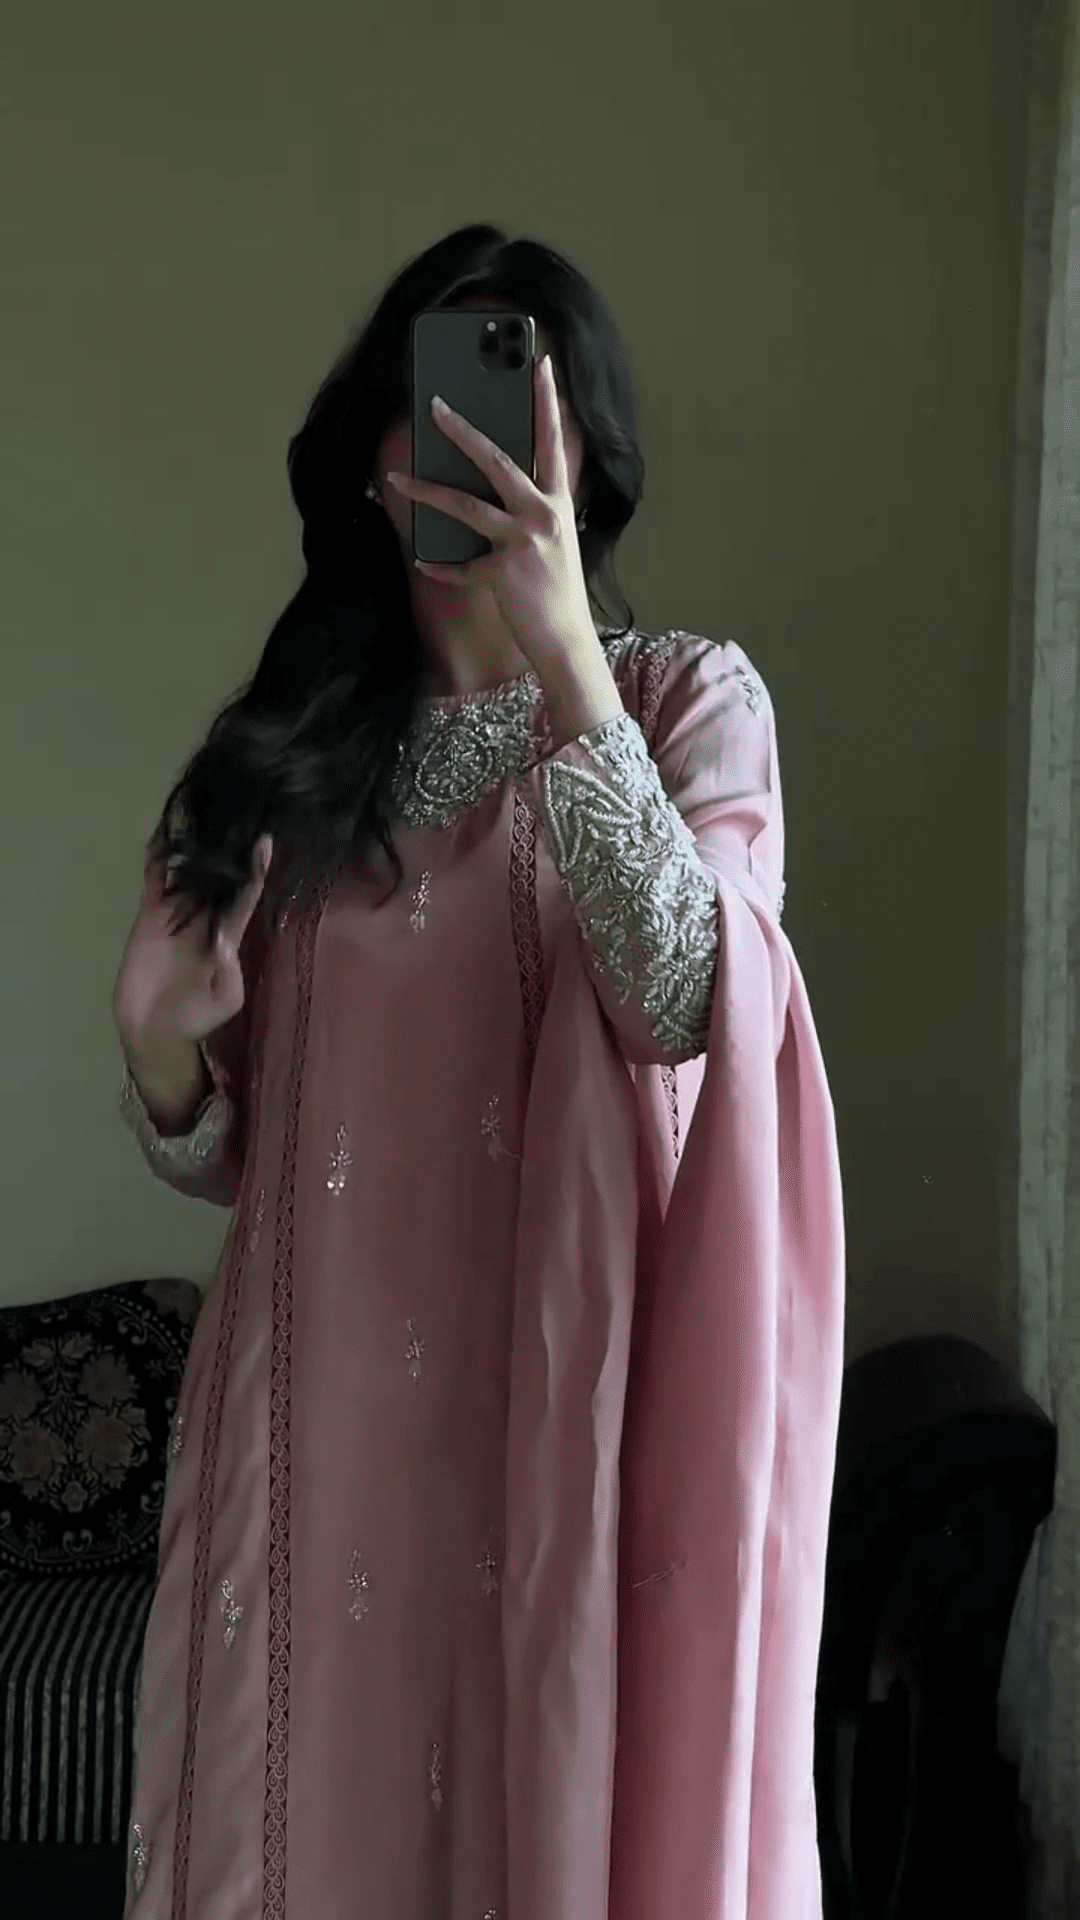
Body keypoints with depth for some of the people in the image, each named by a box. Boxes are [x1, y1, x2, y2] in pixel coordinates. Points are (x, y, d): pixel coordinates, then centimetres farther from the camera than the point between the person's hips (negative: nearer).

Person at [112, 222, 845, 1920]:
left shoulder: (690, 697, 1)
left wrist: (560, 655, -22)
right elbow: (230, 1157, 10)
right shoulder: (288, 740, 7)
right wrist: (159, 1048, -11)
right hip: (323, 1403, 3)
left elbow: (679, 1001, -19)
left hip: (564, 1391, -2)